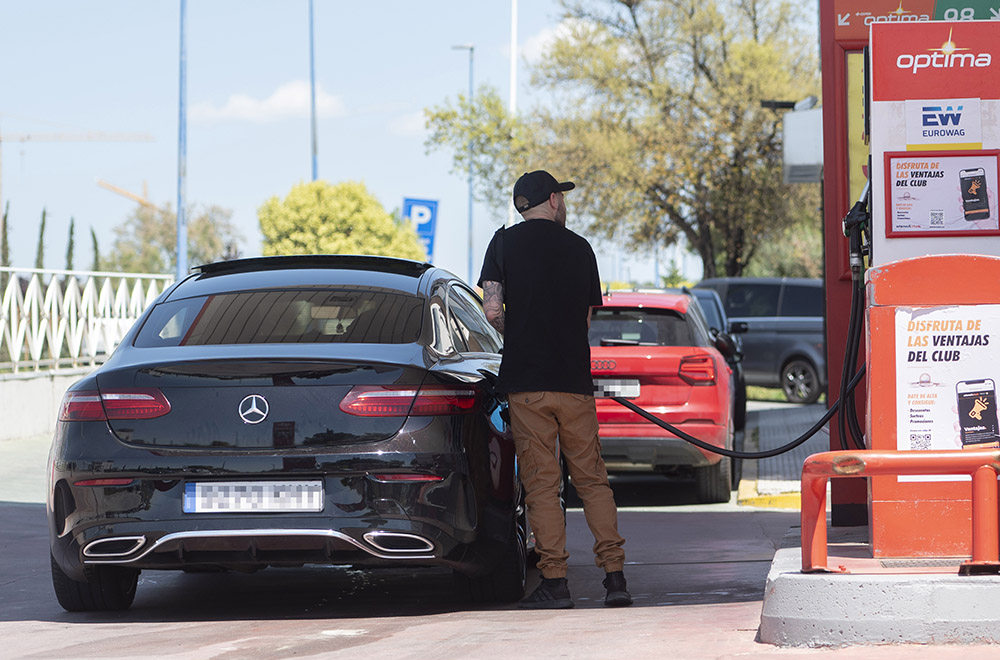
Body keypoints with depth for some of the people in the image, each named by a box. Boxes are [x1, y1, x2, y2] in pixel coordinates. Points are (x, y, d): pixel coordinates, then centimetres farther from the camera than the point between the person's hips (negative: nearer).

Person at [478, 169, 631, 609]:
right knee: (591, 478, 8)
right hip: (574, 378, 2)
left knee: (541, 484, -1)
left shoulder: (505, 242, 1)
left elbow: (492, 311, -6)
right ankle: (614, 576, 1)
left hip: (527, 381, -2)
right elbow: (586, 317, 12)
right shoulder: (579, 247, 9)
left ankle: (554, 581, -6)